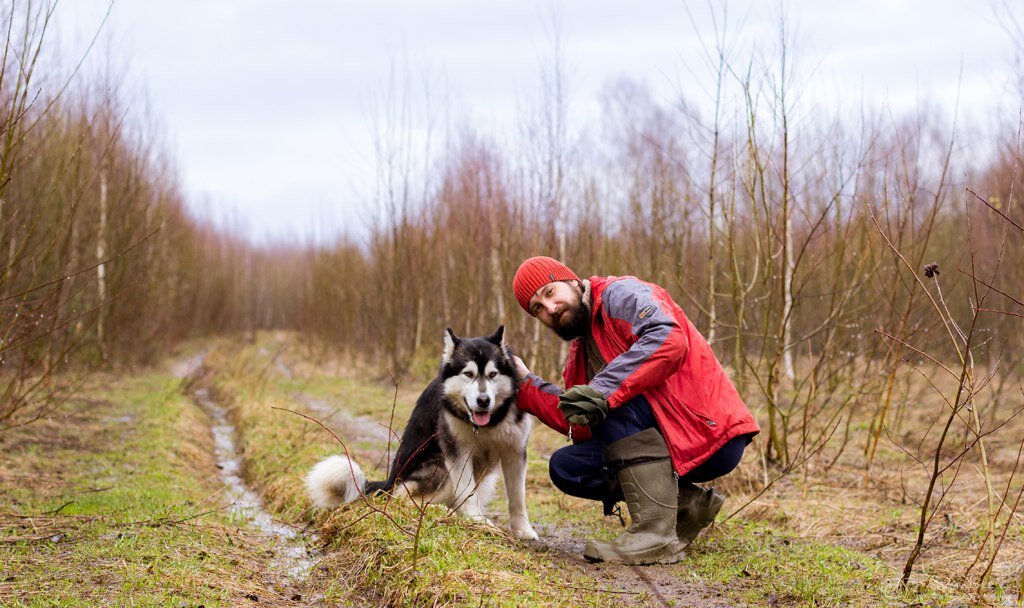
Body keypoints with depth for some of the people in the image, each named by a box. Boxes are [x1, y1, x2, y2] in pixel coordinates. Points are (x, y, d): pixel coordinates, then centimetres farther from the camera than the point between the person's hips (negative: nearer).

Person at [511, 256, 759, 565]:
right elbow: (578, 423, 9)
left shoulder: (620, 294, -9)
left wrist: (603, 391, -34)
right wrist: (526, 383, 10)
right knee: (566, 468, 3)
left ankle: (656, 533, -29)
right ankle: (688, 504, 2)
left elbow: (669, 340, -30)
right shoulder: (581, 351, 17)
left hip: (711, 436, -9)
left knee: (613, 401, -27)